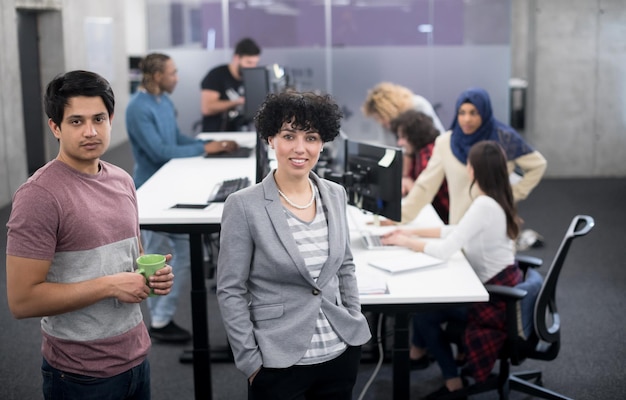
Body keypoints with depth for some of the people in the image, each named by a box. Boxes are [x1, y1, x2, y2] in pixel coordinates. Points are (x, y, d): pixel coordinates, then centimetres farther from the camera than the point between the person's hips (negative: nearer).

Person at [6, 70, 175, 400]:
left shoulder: (122, 181, 4)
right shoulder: (39, 195, -17)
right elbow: (21, 301, -20)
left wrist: (154, 274, -3)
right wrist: (110, 285, -19)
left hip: (136, 357, 6)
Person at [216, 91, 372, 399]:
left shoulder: (335, 195, 3)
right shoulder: (244, 205, -12)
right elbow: (230, 291, -9)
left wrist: (357, 325, 9)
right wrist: (250, 360, -10)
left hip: (342, 353, 4)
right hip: (279, 362, -4)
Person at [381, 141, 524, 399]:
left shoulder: (484, 206, -25)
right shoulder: (496, 200, 4)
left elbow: (444, 251, -26)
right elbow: (458, 232, 14)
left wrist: (405, 242, -11)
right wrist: (414, 232, 10)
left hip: (495, 296, -9)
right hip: (501, 285, 9)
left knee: (423, 314, -1)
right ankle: (421, 353, 27)